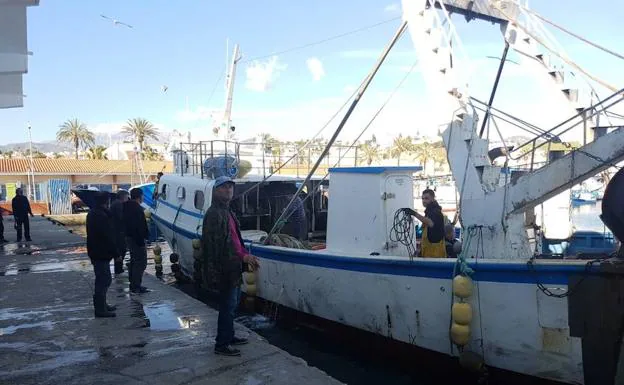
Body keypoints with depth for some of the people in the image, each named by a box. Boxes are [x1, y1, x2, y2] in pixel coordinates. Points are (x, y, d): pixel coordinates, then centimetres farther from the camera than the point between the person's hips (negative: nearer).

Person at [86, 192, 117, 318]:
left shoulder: (92, 213, 12)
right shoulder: (102, 216, -21)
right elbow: (108, 237, -22)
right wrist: (116, 252, -16)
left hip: (95, 252, 11)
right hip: (102, 254, -11)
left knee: (102, 279, 20)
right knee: (103, 280, -4)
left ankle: (101, 305, 30)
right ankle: (100, 309, 1)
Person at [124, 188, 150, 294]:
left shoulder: (126, 207, 11)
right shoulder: (137, 208, -19)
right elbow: (140, 226, -23)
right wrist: (141, 240, -21)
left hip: (128, 237, 10)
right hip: (137, 239, -10)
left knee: (134, 261, 19)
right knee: (141, 262, -6)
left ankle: (133, 284, 26)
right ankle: (136, 286, -5)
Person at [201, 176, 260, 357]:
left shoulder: (226, 212, 17)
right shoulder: (214, 214, -16)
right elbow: (216, 245, -22)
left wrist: (246, 255, 12)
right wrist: (243, 256, -22)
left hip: (233, 268, 10)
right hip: (225, 268, -10)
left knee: (232, 301, 19)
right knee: (228, 304, -4)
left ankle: (229, 336, 33)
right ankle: (221, 345, 7)